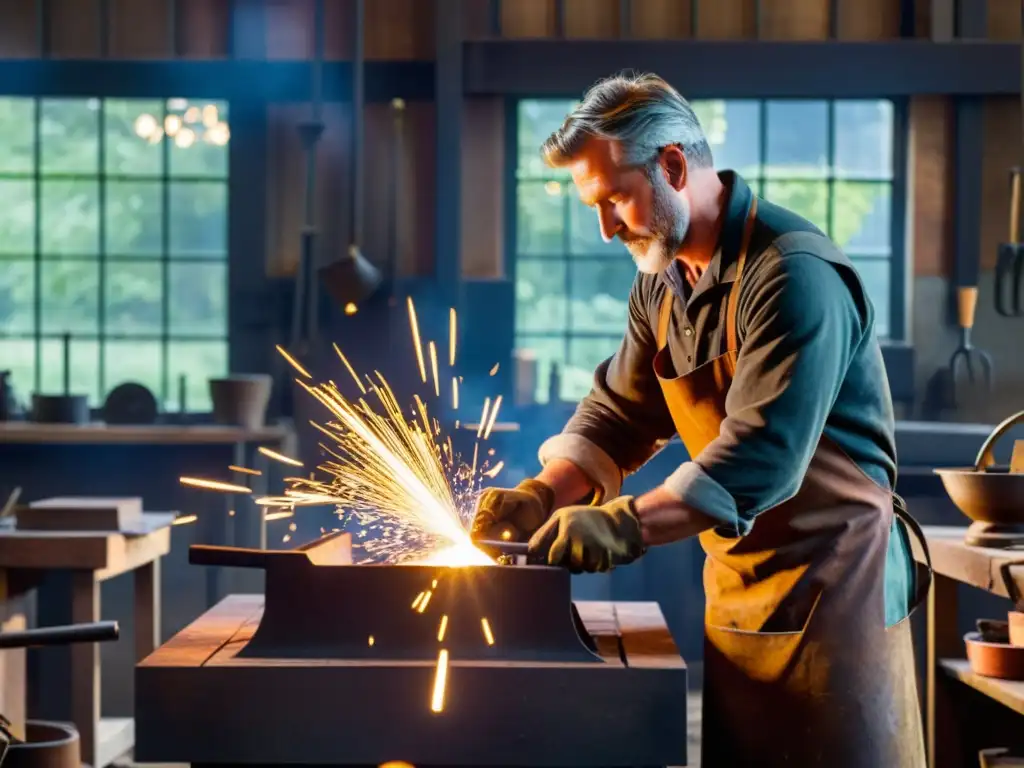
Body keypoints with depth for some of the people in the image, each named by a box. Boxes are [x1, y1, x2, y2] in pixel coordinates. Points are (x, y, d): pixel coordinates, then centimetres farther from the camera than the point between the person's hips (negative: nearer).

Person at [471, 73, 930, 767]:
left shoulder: (794, 275, -21)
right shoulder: (663, 279, 8)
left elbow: (761, 456, -29)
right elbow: (619, 412, 12)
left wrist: (626, 525, -35)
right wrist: (544, 496, -5)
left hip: (829, 581, -8)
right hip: (737, 581, 8)